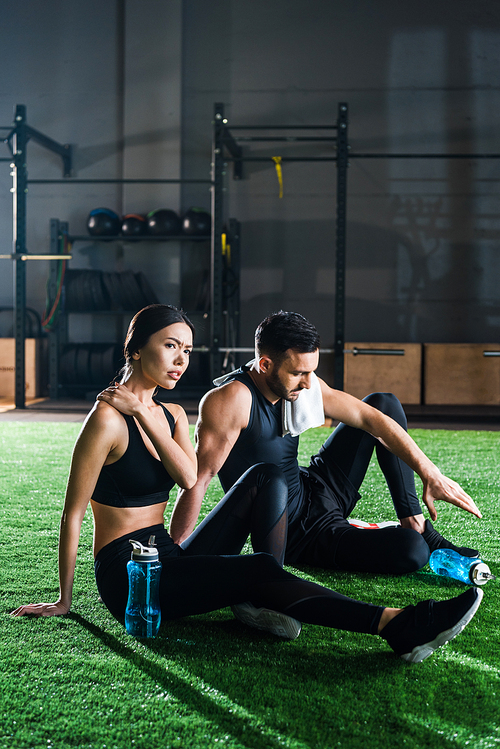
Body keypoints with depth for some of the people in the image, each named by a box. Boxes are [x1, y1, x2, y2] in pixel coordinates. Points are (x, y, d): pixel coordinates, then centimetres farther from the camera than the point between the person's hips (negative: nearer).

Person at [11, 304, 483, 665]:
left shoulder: (172, 415, 12)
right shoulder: (108, 419, -14)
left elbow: (188, 478, -9)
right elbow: (73, 514, -10)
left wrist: (143, 412, -14)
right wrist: (64, 601, -5)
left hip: (168, 560, 8)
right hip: (127, 576, -8)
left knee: (265, 478, -6)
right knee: (259, 569, -29)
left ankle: (260, 600, -19)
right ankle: (398, 627, -35)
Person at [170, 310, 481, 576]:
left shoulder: (302, 383, -5)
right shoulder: (231, 400, -27)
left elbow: (371, 418, -3)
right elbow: (198, 480, -28)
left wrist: (430, 474, -10)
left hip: (316, 491, 8)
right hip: (295, 535, -8)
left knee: (384, 403, 7)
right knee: (409, 552, -28)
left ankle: (416, 523, 9)